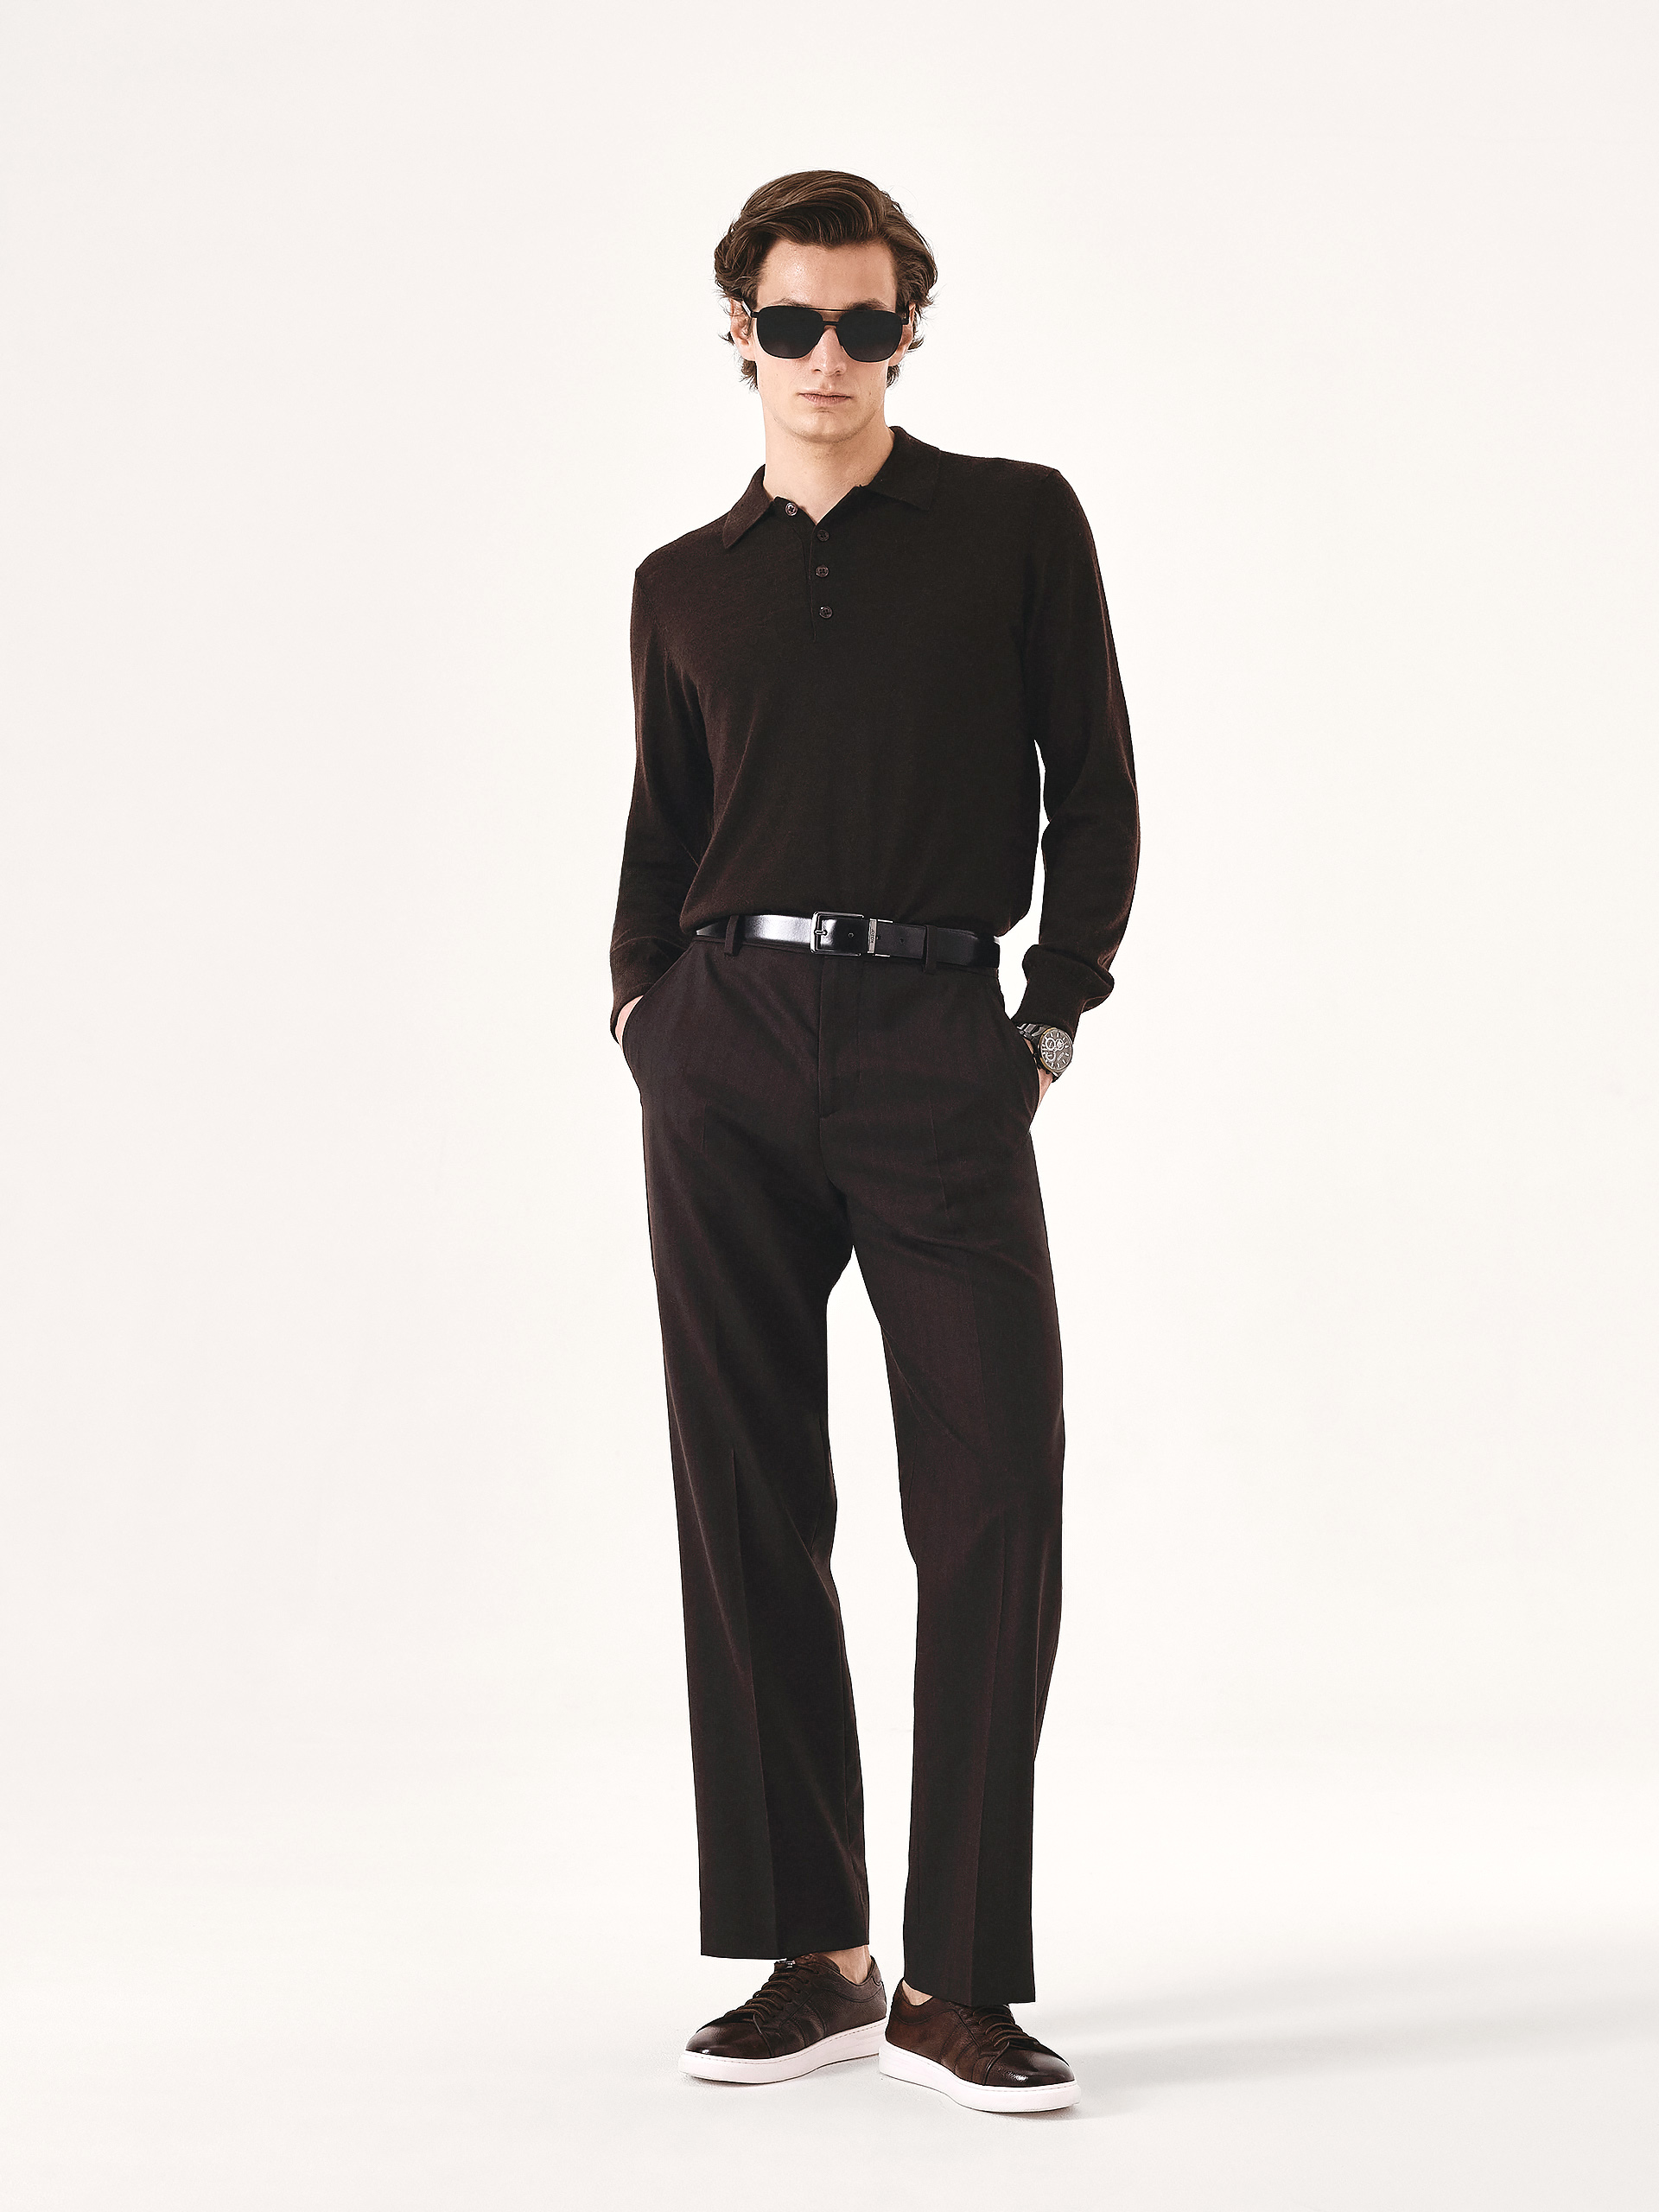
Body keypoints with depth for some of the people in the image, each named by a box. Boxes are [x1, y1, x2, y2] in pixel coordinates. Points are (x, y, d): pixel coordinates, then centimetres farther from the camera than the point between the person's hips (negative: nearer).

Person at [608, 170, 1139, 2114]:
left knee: (994, 1497, -9)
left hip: (938, 1046, -2)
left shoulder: (1018, 526, 8)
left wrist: (1053, 1017, 0)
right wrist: (646, 1002, 6)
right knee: (748, 1506, 1)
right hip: (726, 1058, 3)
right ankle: (809, 1955, 9)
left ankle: (957, 1981, -4)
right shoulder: (684, 587, 15)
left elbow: (1094, 788, 7)